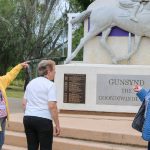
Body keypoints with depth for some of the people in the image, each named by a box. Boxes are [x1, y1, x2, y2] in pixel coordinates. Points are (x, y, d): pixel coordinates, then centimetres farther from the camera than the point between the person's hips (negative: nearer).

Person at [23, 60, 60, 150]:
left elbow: (24, 103, 16)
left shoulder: (31, 83, 14)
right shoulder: (50, 85, -8)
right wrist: (57, 125, -11)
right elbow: (52, 106, -16)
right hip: (43, 120, -7)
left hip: (28, 118, 7)